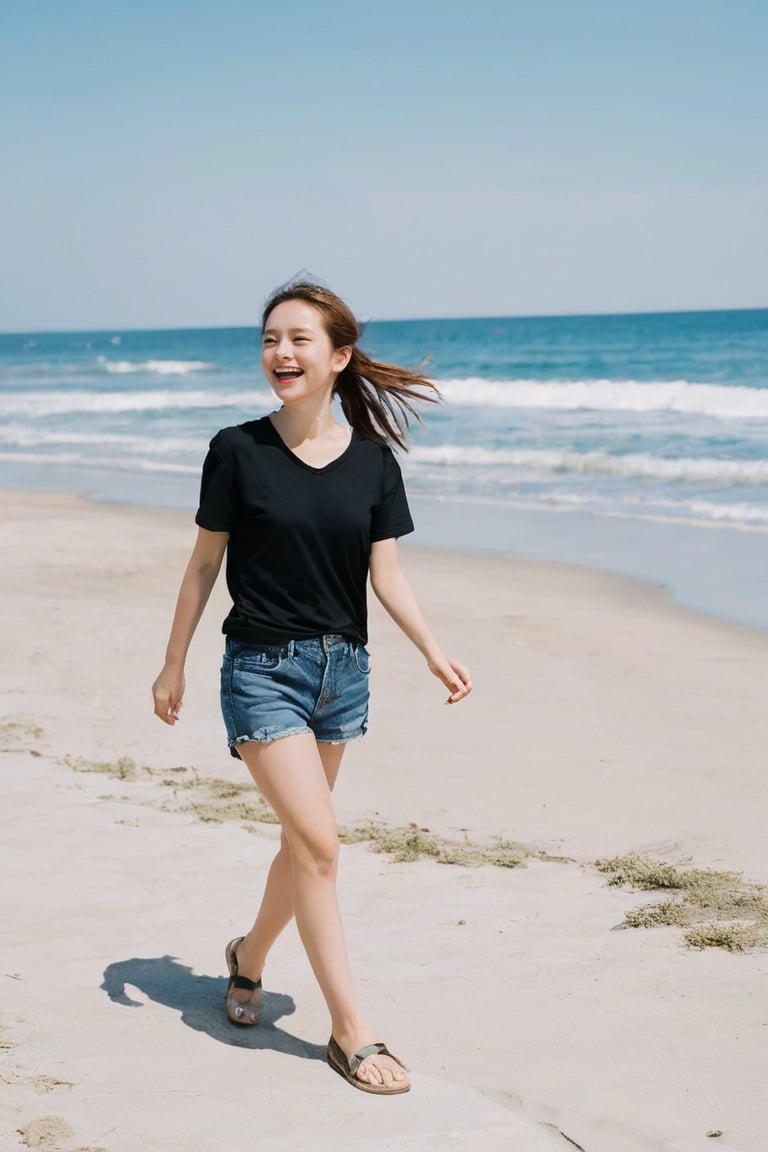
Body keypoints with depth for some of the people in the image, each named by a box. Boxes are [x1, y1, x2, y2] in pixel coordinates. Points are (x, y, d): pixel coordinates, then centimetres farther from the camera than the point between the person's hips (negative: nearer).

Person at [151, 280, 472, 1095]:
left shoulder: (371, 460, 0)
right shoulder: (238, 452, -6)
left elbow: (386, 575, 1)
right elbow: (205, 563, 1)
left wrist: (433, 651, -13)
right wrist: (173, 663, 4)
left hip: (341, 669, 4)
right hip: (262, 667, -4)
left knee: (302, 841, 14)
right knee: (318, 843, -11)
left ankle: (249, 957, 42)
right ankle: (350, 1032, -2)